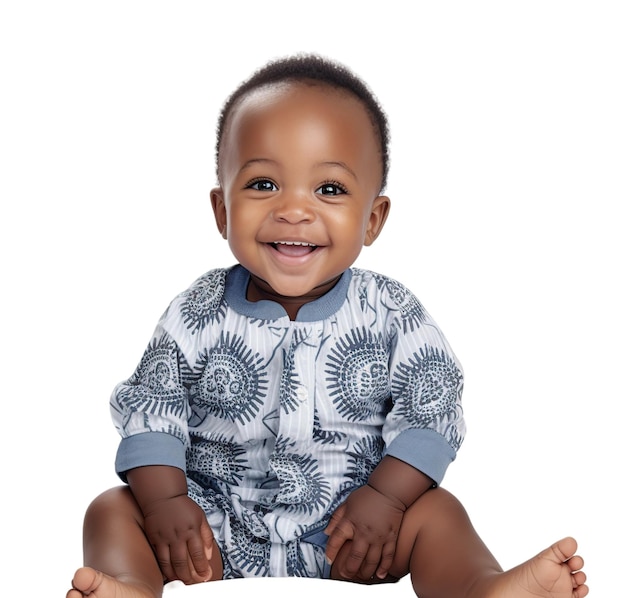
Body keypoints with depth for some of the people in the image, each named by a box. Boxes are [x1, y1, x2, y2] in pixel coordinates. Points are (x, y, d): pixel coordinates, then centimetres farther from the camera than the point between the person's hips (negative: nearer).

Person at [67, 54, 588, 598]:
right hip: (218, 529, 1)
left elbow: (431, 406, -5)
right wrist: (165, 501, -16)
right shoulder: (197, 317, -7)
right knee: (113, 510, -15)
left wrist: (384, 497, -16)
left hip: (344, 534, 0)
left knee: (436, 511, -19)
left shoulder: (392, 316, -8)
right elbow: (151, 409, -3)